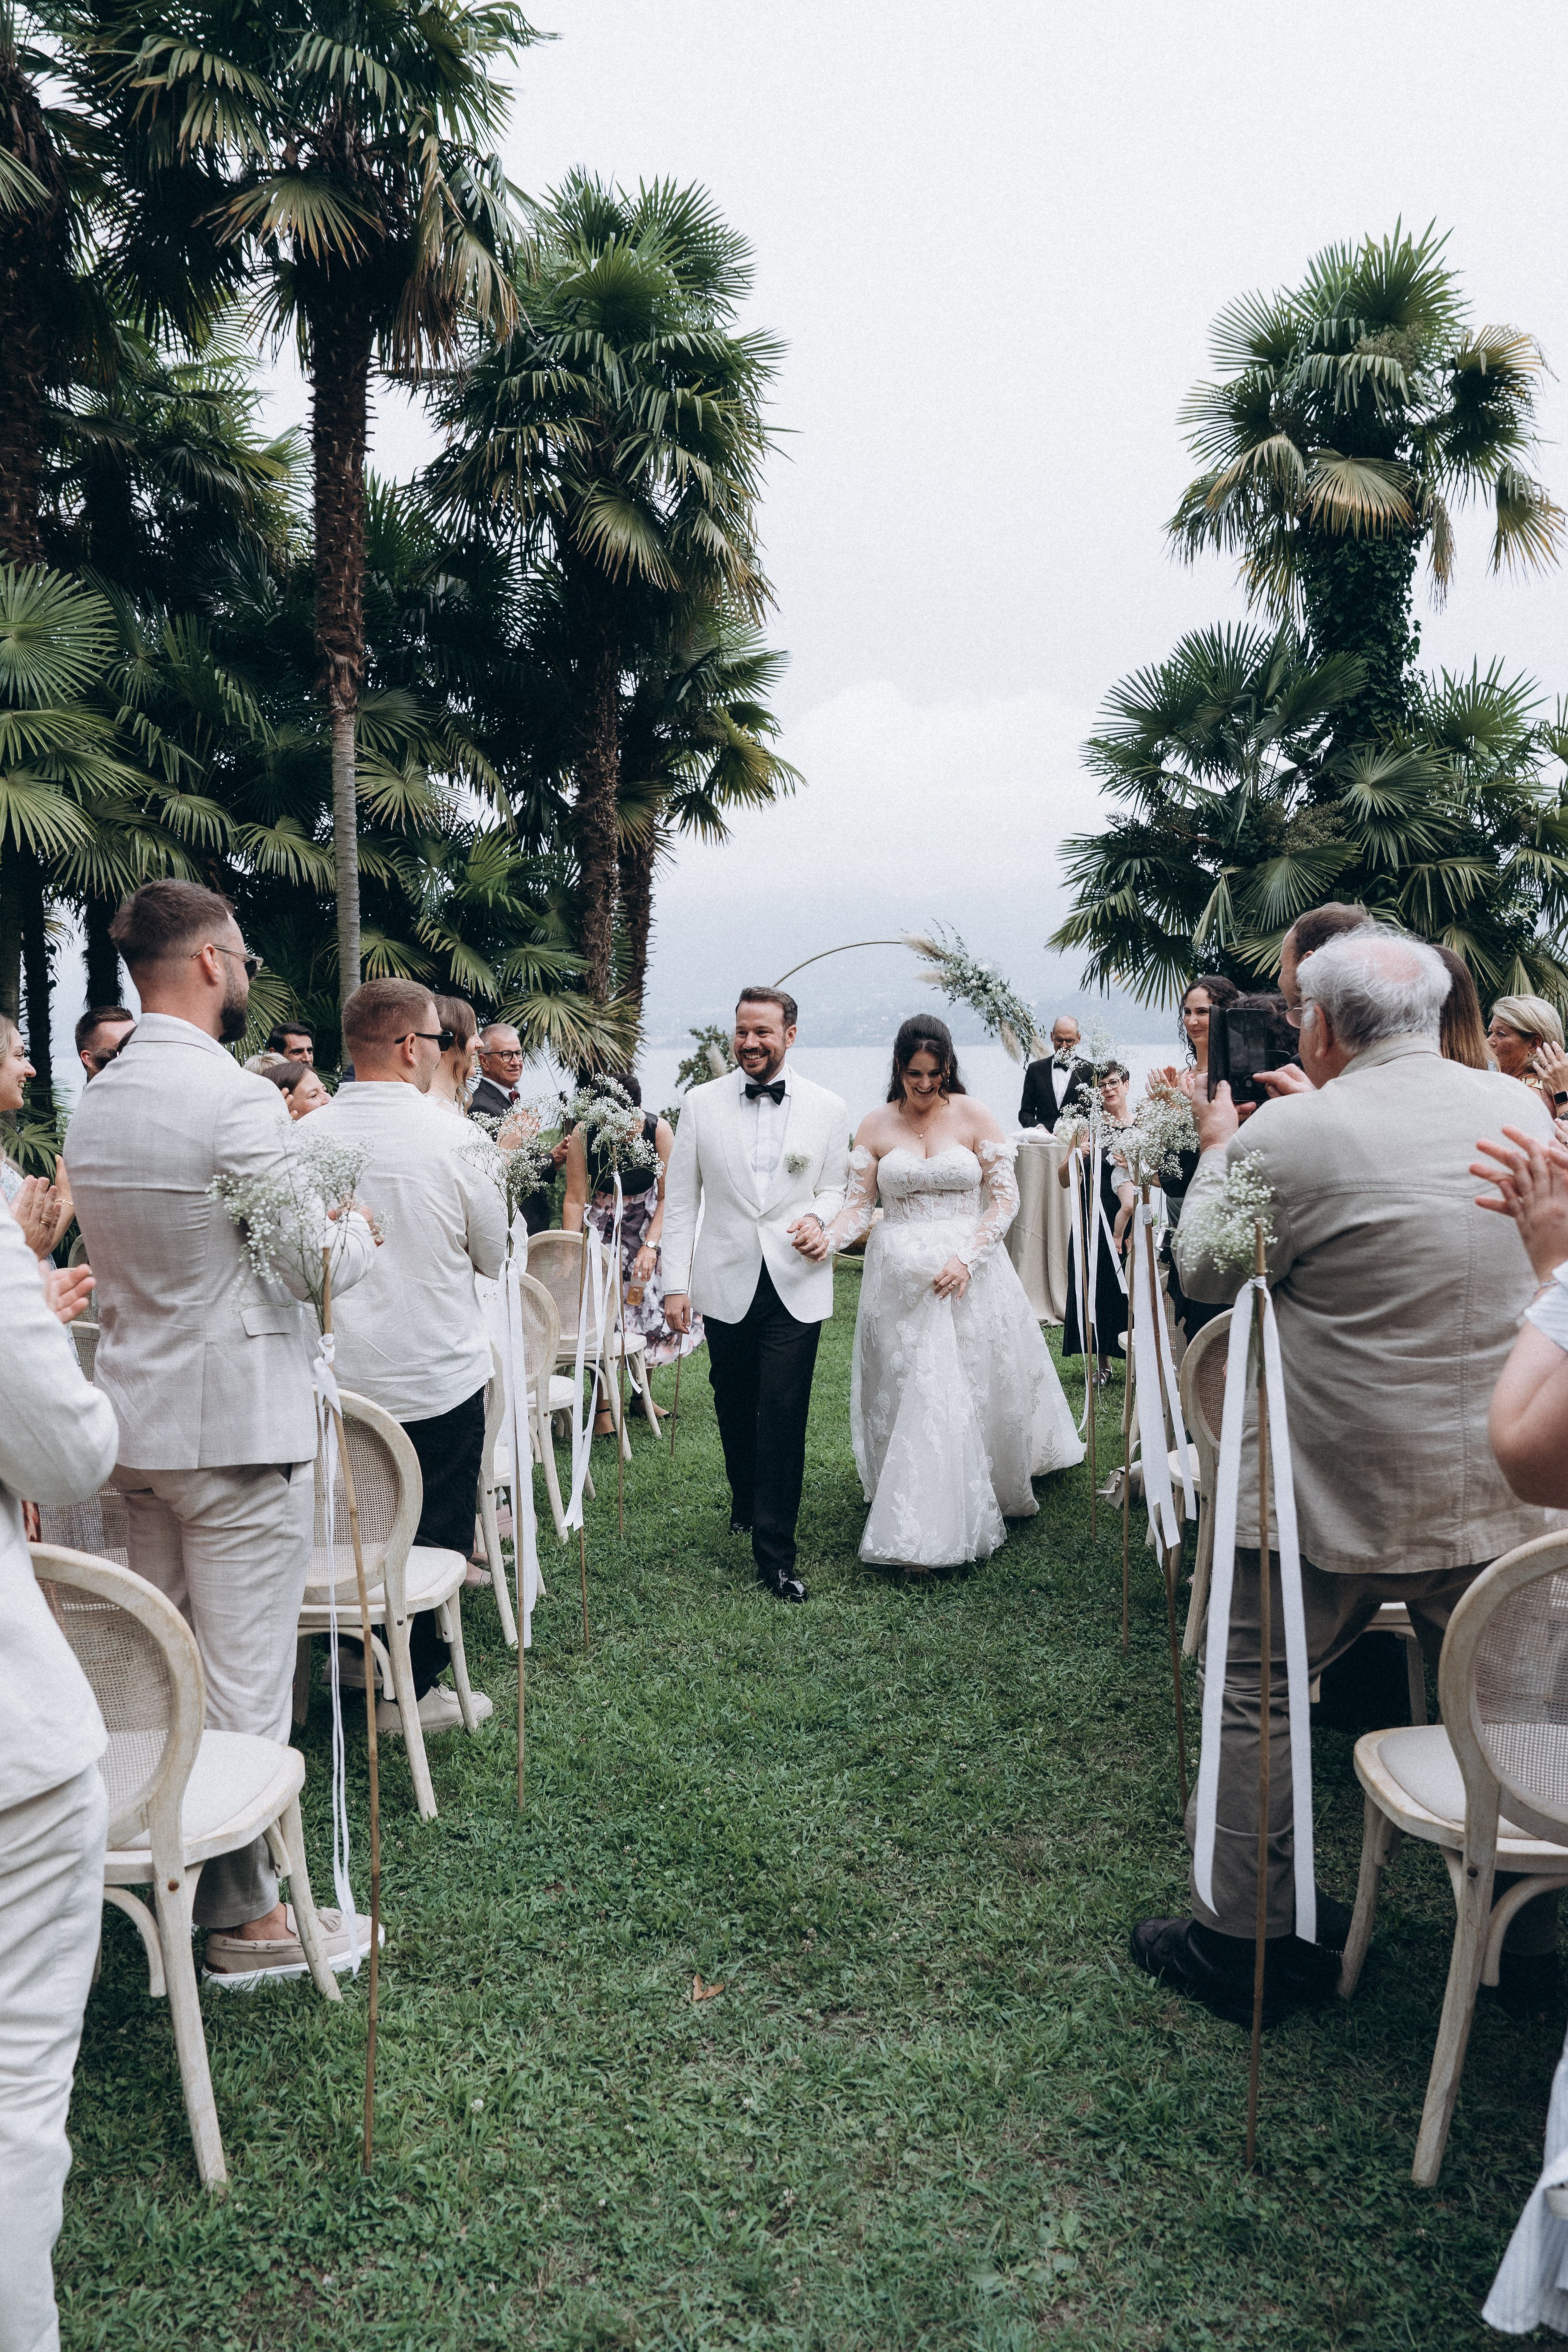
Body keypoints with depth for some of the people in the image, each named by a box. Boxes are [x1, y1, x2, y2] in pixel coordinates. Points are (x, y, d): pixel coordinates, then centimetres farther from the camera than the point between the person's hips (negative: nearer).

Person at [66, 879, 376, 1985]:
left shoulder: (98, 1098, 9)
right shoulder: (236, 1097, -18)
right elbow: (319, 1264, -16)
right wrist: (359, 1232, 6)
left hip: (140, 1421, 9)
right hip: (240, 1426, -8)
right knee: (245, 1683, 1)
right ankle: (246, 1913, 12)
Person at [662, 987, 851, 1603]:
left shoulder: (827, 1109, 1)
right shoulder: (702, 1104, 1)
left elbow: (836, 1186, 11)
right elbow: (680, 1199, 3)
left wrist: (819, 1220, -12)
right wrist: (675, 1283, 0)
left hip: (797, 1286, -1)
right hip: (726, 1284, 2)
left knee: (784, 1418, -6)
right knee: (734, 1409, 15)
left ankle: (775, 1553, 3)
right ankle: (745, 1500, 42)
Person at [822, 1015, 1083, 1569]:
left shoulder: (973, 1116, 0)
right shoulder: (875, 1127, 5)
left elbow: (1005, 1197, -2)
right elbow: (858, 1205, 2)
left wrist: (967, 1258, -14)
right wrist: (827, 1238, -19)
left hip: (970, 1274, -1)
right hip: (899, 1280, 1)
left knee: (972, 1393, -1)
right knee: (908, 1397, 0)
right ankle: (915, 1534, 10)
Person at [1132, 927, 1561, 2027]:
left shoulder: (1287, 1138, -17)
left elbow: (1207, 1272, -3)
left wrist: (1218, 1148, 11)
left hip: (1333, 1492, -5)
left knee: (1256, 1699, 12)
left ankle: (1243, 1938, 22)